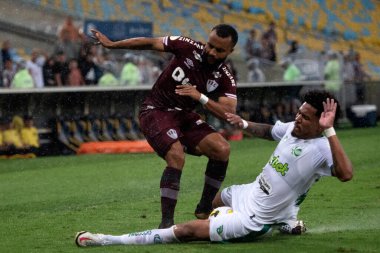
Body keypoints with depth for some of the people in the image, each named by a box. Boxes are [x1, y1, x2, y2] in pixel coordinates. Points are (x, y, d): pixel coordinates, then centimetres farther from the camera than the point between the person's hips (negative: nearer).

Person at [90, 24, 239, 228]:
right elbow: (151, 43, -4)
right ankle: (166, 223, -22)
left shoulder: (225, 79, -8)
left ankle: (204, 209, 4)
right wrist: (111, 44, -1)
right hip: (156, 110, -5)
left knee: (222, 149, -13)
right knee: (177, 157, -28)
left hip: (184, 115, 5)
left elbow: (229, 113, -19)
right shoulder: (188, 47, -14)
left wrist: (200, 97, -31)